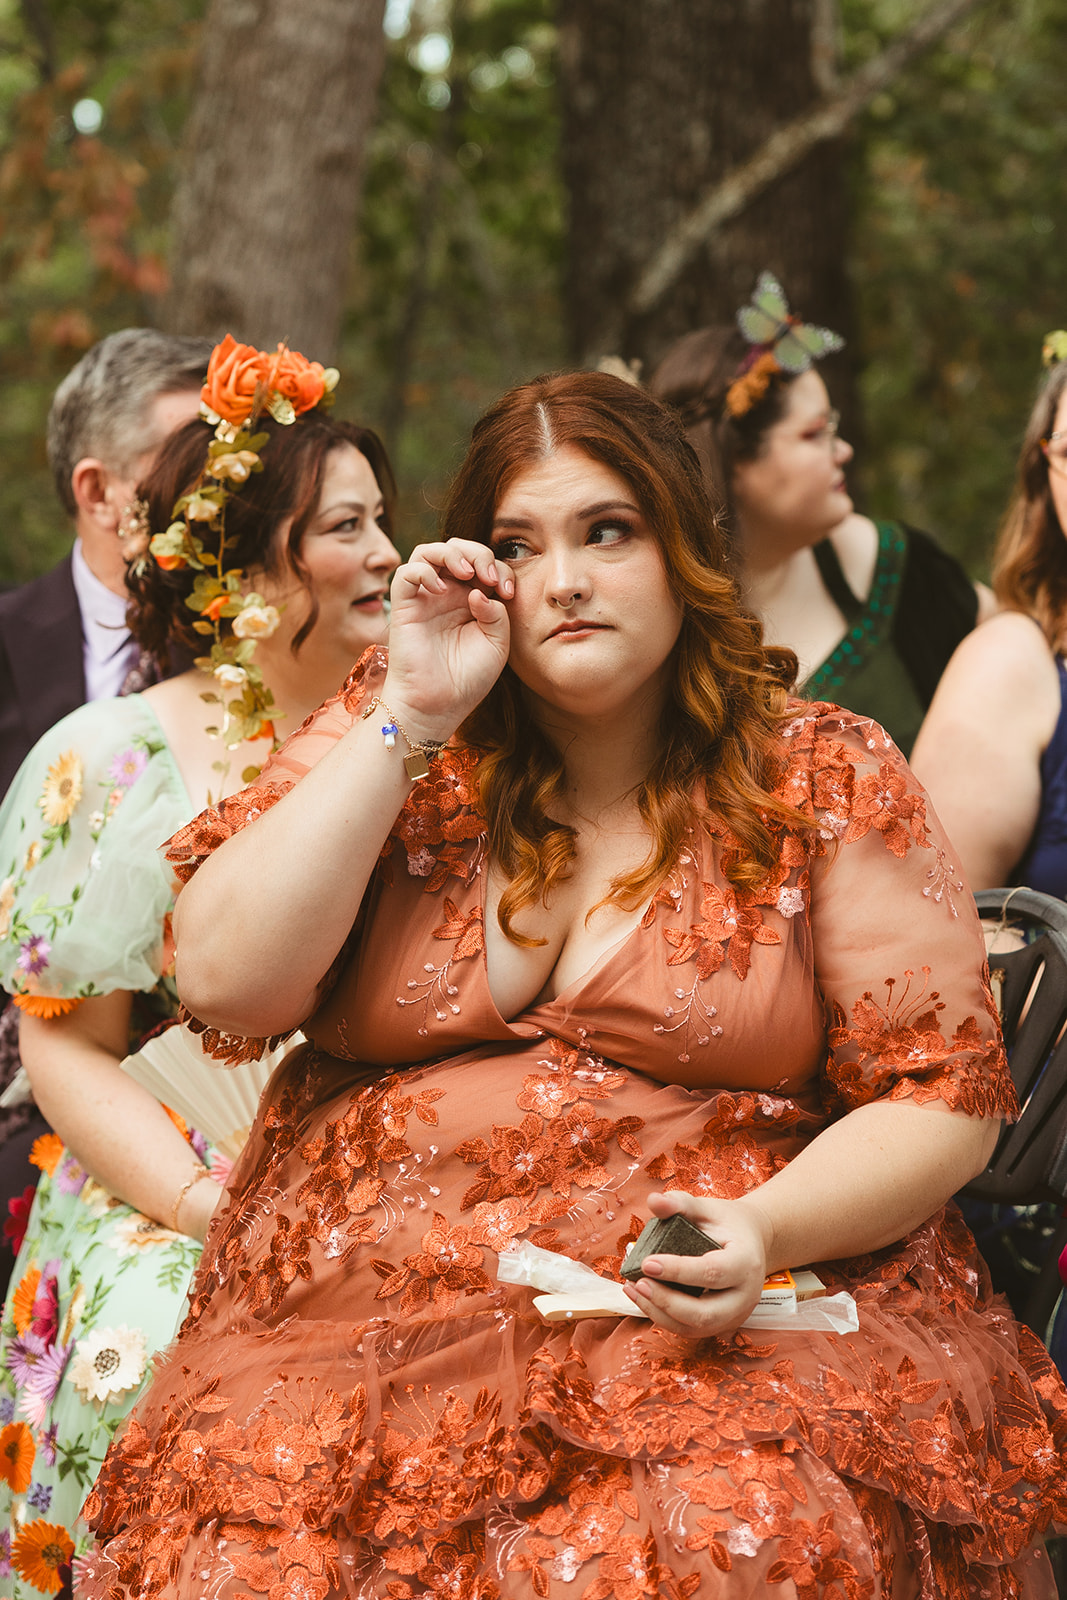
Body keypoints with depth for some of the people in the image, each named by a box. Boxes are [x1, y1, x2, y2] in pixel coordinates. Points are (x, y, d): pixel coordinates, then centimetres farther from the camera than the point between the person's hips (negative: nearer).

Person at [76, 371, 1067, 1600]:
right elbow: (224, 986, -4)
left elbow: (941, 1098, 4)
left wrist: (765, 1231, -15)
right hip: (375, 1303, 2)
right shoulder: (384, 738, 10)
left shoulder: (824, 778, 5)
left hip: (704, 1317, -1)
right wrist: (411, 717, -6)